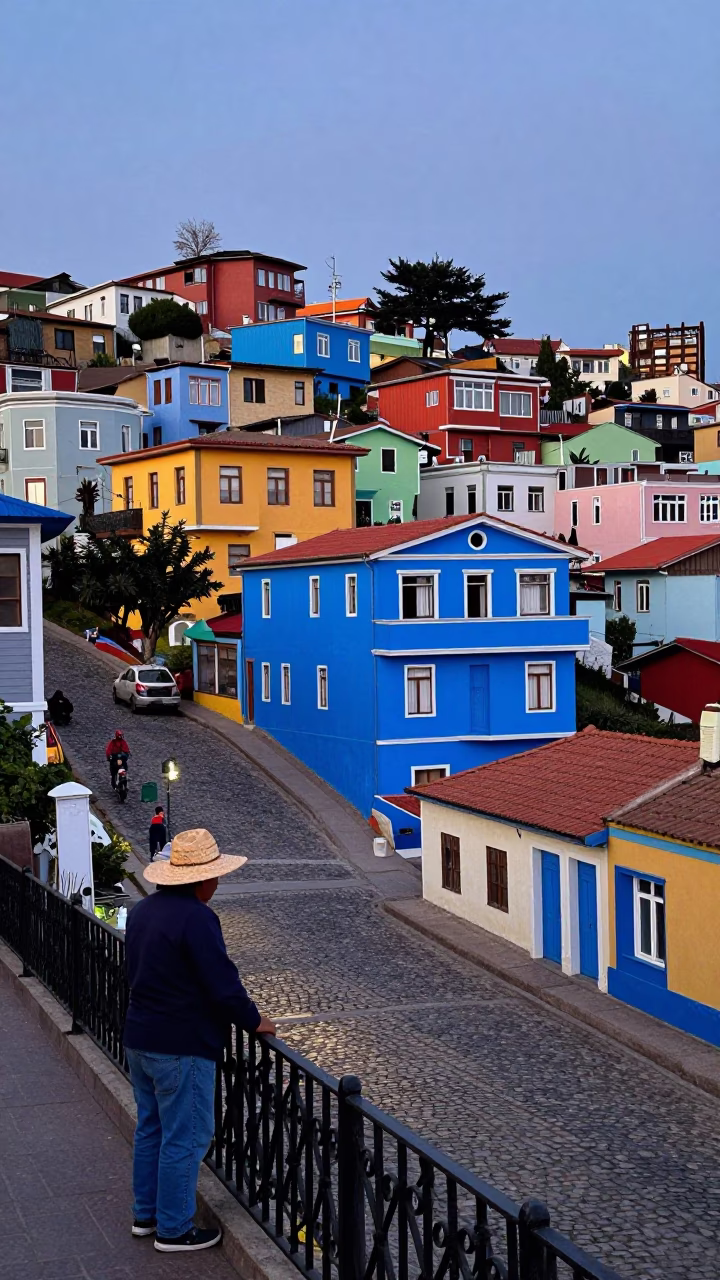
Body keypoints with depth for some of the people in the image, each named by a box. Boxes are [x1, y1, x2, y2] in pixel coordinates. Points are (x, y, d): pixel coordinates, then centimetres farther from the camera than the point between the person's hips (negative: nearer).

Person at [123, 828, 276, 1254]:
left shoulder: (143, 910, 6)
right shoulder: (196, 918, -22)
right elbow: (223, 983, -21)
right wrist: (254, 1021, -6)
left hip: (141, 1038, 9)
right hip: (182, 1047, -9)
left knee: (151, 1128, 20)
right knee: (185, 1138, 2)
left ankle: (146, 1214, 31)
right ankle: (173, 1230, 10)